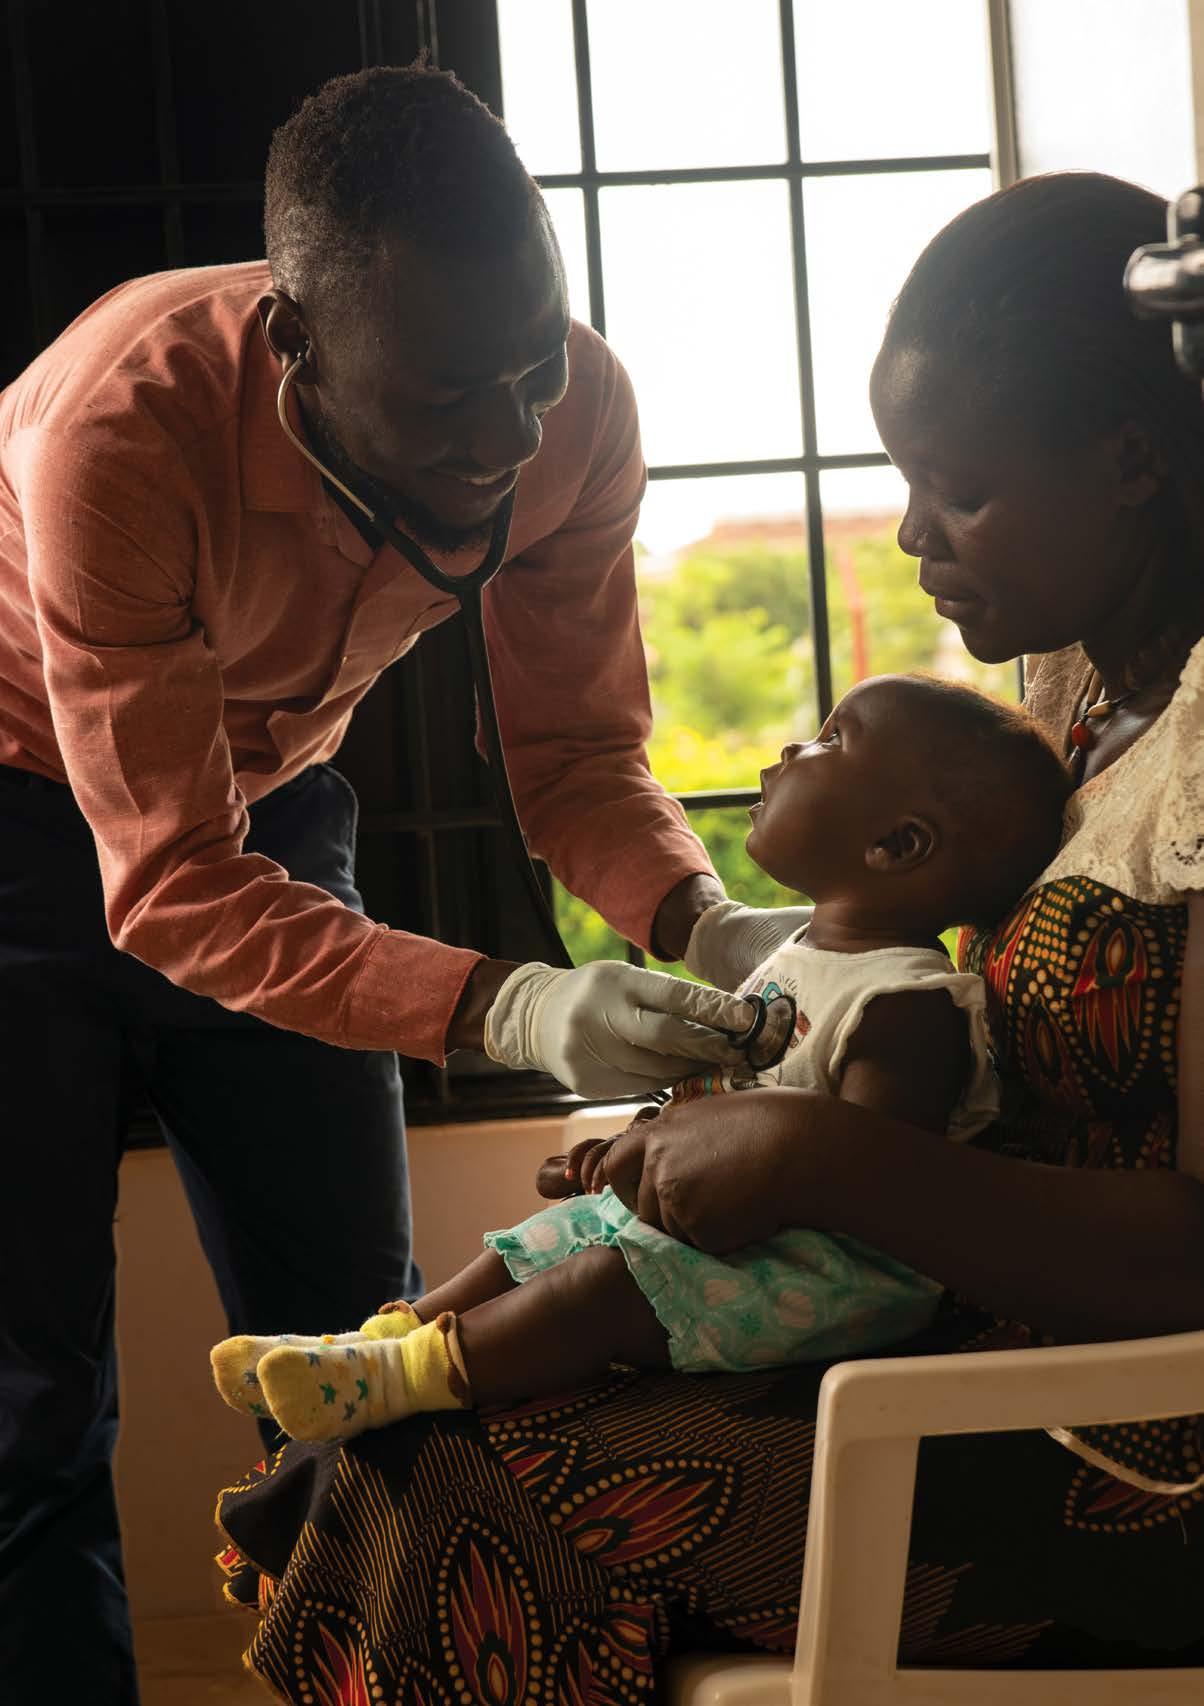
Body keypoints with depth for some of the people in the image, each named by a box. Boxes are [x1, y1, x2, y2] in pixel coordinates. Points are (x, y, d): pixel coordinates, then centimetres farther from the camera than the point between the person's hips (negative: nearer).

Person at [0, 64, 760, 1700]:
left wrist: (706, 921, -31)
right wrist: (504, 1007, -44)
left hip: (265, 802, 4)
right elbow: (171, 888, -33)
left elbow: (578, 752, -10)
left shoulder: (575, 412, -21)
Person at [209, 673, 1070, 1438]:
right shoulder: (800, 955, 13)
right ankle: (383, 1336, 4)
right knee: (536, 1245, 6)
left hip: (832, 1263, -10)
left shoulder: (912, 1005, -21)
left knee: (610, 1284, -25)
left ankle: (402, 1375, -22)